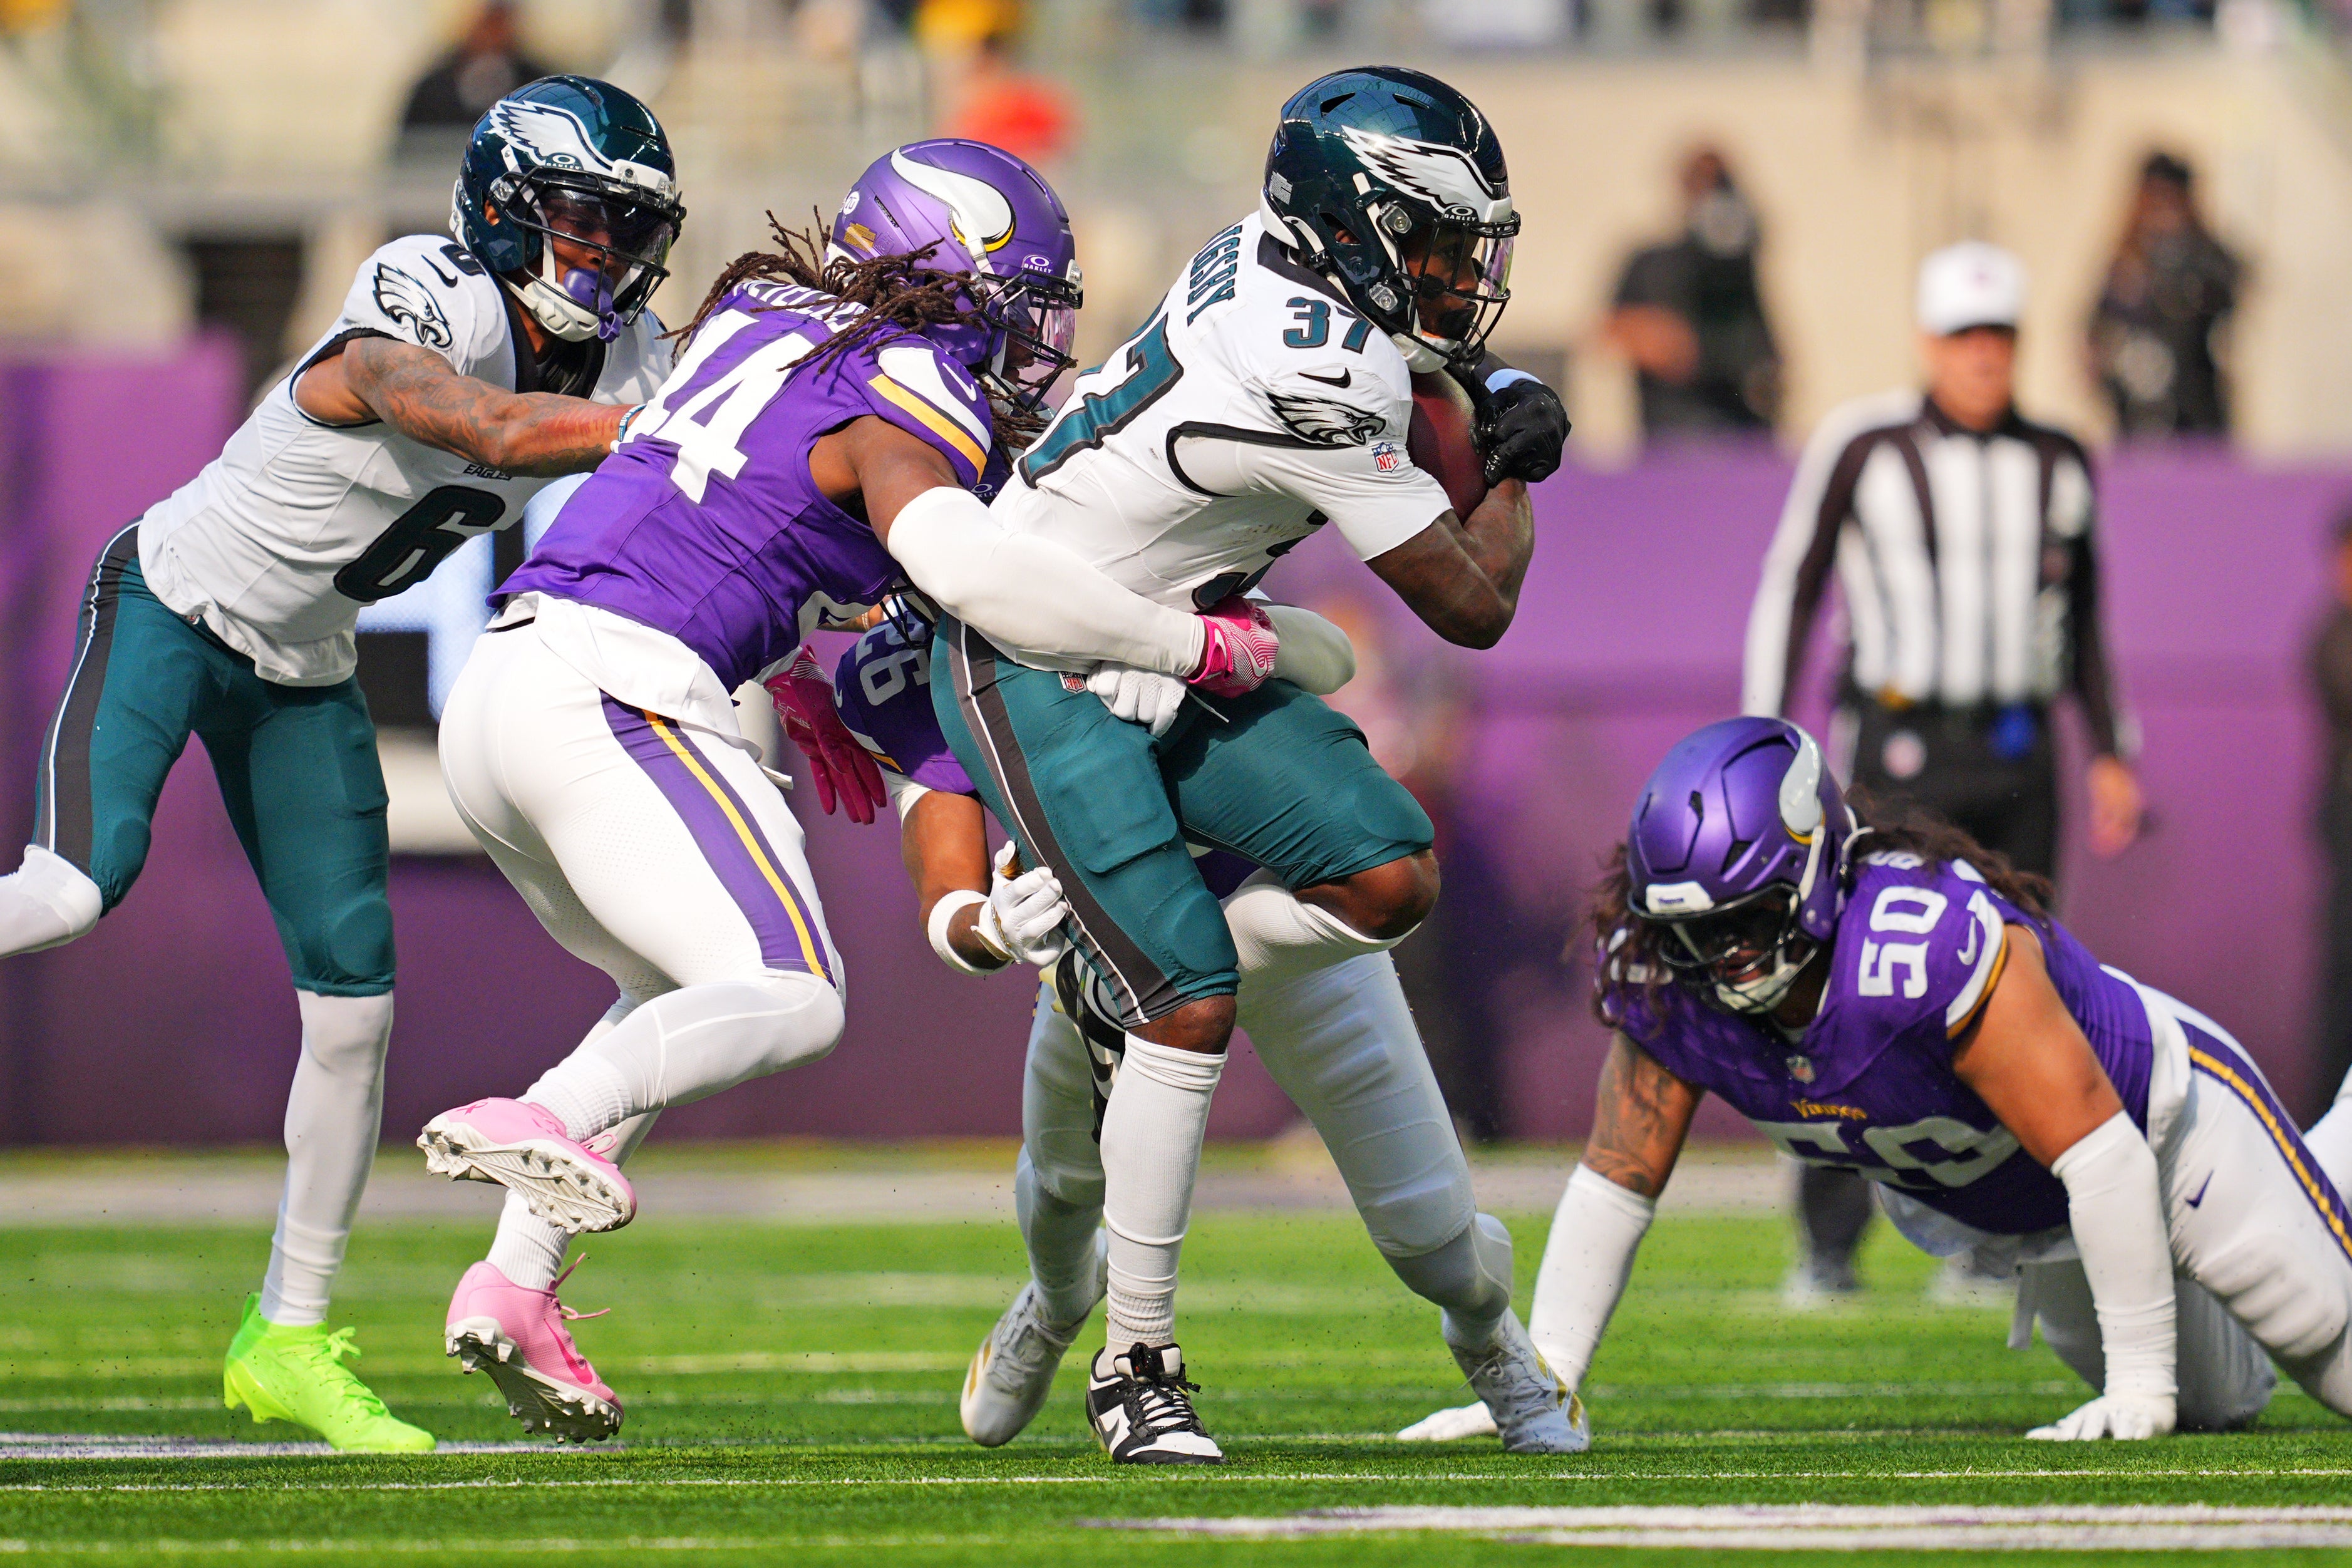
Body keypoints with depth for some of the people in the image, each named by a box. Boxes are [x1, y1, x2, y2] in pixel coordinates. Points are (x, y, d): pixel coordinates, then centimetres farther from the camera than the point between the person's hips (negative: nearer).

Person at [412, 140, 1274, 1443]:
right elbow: (962, 565, -25)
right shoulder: (912, 400, -6)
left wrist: (802, 695, 33)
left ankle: (514, 1285, 8)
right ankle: (547, 1120, -37)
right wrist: (1187, 644, -15)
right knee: (787, 1001, -13)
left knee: (684, 998, 22)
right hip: (615, 694, -9)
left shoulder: (761, 311, 19)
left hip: (494, 691, 9)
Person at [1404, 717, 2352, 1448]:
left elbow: (2101, 1153, -39)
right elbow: (1614, 1186, -11)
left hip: (2162, 1117, -6)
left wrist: (2143, 1384, -35)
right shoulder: (1666, 988, -24)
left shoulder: (1936, 944, -44)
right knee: (2219, 1405, 20)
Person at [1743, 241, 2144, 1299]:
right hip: (1900, 747, -4)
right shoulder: (1861, 450, -4)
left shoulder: (2058, 467, 9)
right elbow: (1789, 592, 1)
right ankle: (1828, 1242, -9)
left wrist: (2109, 753, 13)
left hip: (2018, 758, 4)